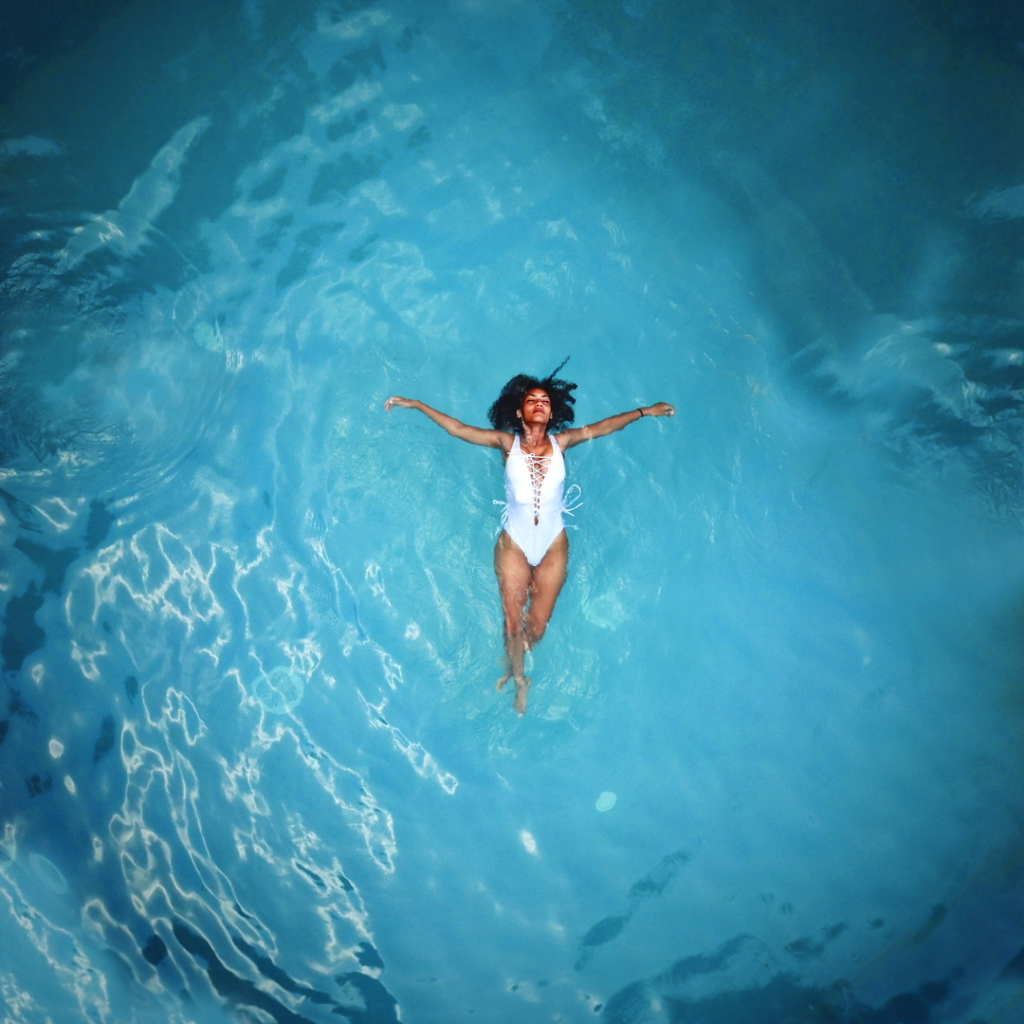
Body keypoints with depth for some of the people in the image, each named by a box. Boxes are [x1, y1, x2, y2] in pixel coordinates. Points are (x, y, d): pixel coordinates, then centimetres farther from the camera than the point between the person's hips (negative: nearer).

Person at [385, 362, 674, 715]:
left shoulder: (560, 443, -2)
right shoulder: (508, 443, -5)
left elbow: (601, 427, 5)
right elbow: (456, 428, -2)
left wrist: (645, 411, 8)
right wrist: (416, 405, -3)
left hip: (553, 548, 1)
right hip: (514, 547, -1)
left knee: (537, 626, 7)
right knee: (513, 621, 5)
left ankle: (514, 666, 39)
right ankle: (519, 679, 32)